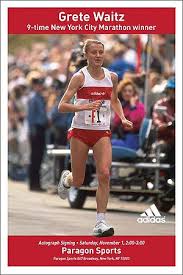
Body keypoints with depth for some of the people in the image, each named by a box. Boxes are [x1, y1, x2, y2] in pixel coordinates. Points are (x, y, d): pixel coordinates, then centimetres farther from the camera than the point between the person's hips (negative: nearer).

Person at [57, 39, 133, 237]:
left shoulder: (111, 77, 4)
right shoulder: (80, 77, -9)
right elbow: (62, 106, -14)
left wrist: (123, 118, 8)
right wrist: (83, 107, -30)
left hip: (102, 133, 2)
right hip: (80, 132, -2)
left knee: (104, 175, -17)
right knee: (78, 182, 7)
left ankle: (100, 222, -13)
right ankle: (66, 178, 46)